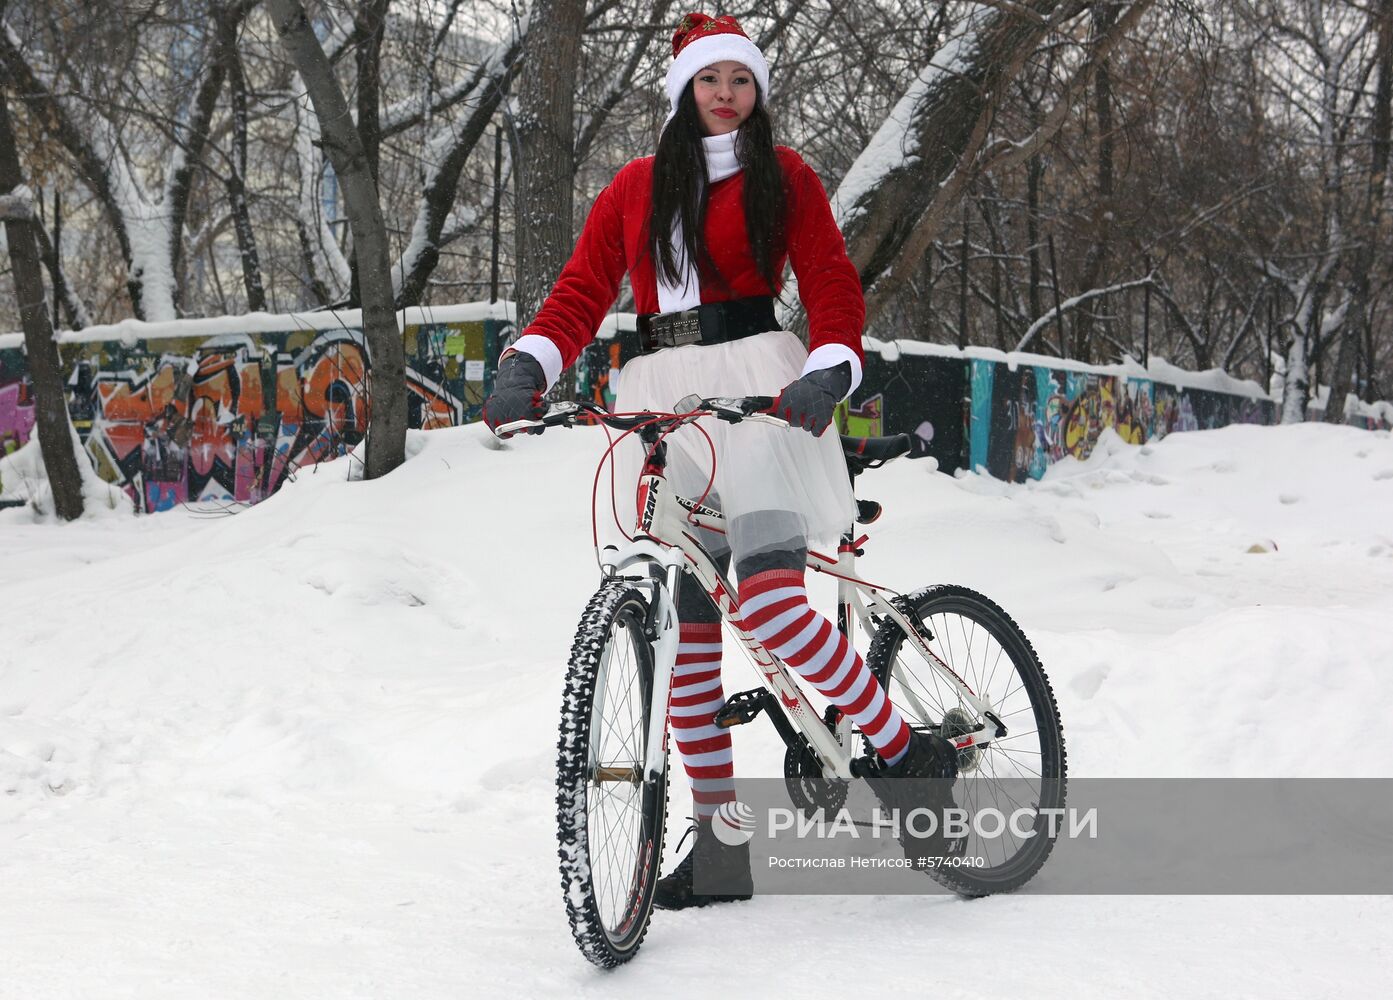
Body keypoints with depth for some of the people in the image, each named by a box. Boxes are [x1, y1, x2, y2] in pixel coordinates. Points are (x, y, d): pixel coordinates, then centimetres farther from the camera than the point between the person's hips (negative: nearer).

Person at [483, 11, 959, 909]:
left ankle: (910, 751, -6)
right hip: (660, 397, 4)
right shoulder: (635, 186, 18)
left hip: (755, 388, -4)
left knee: (771, 605, -23)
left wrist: (829, 370, -19)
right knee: (687, 629, 2)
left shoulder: (784, 177, 9)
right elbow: (583, 289, 10)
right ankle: (721, 843, 9)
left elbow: (833, 285, 0)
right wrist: (528, 364, -8)